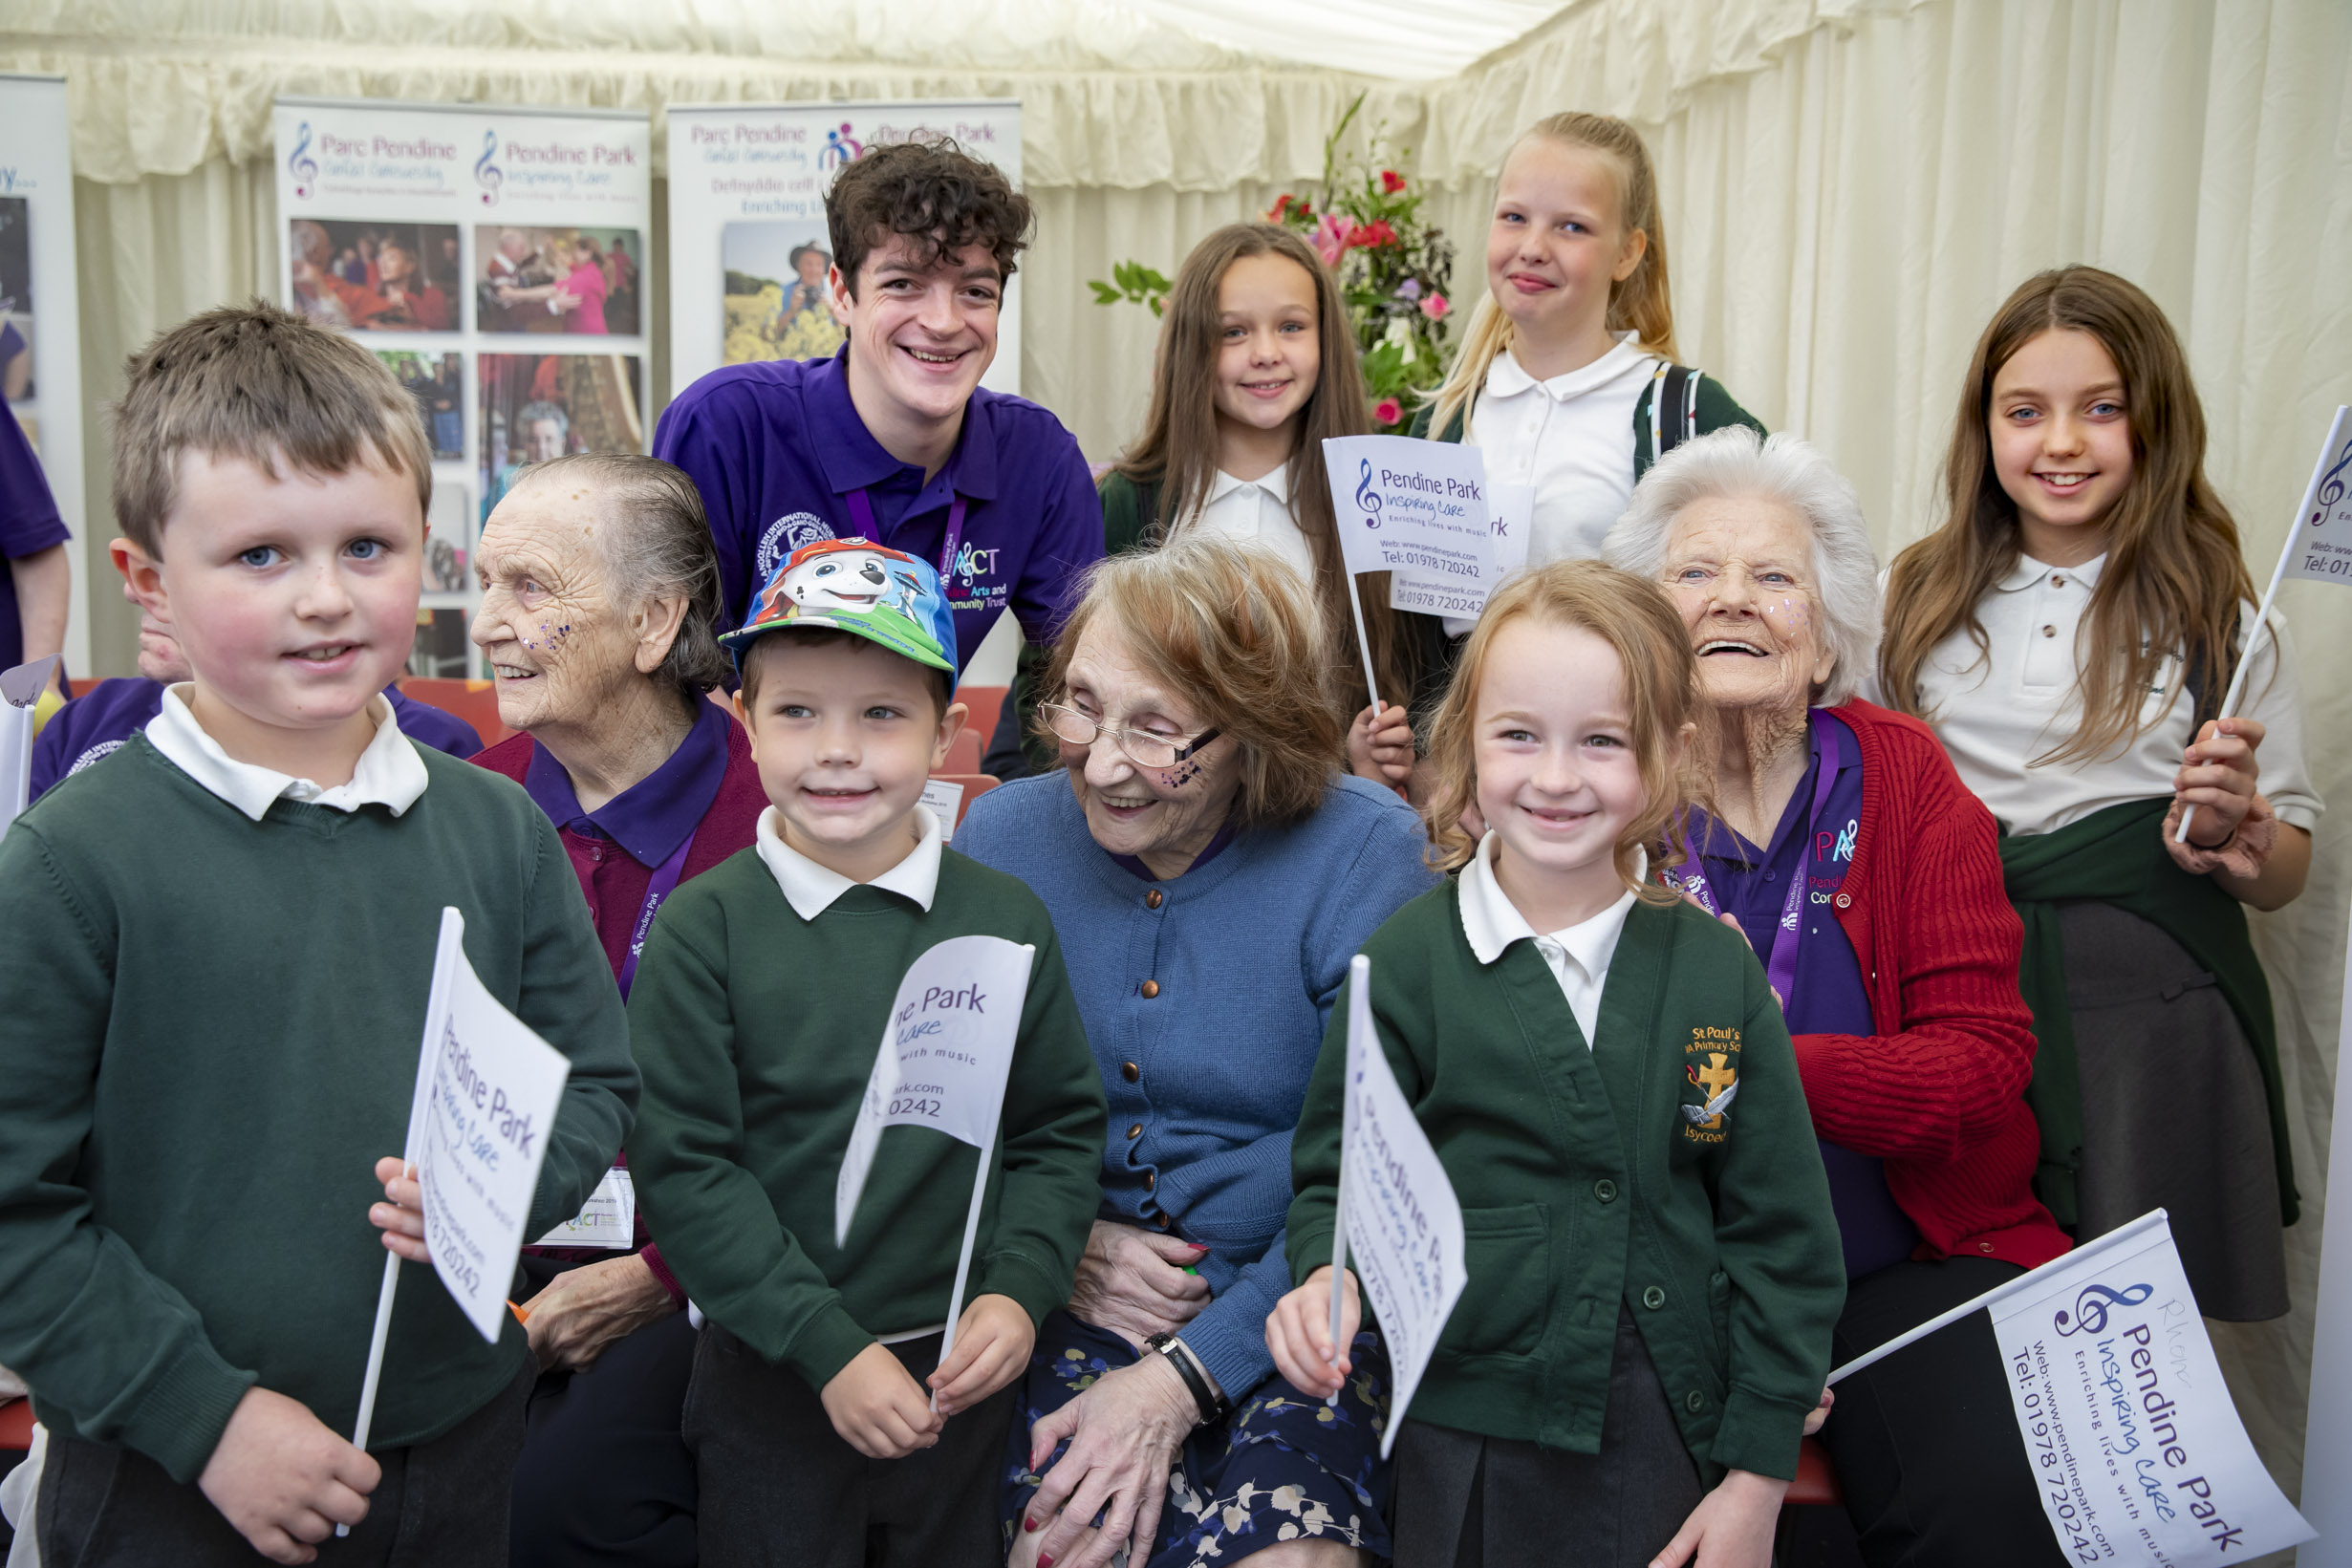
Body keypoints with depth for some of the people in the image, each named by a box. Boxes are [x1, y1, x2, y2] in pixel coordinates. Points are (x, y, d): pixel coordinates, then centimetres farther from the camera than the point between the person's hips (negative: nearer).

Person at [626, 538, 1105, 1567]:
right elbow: (684, 1168, -11)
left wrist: (1018, 1290, -10)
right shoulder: (703, 929, -10)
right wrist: (829, 1347, -15)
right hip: (771, 1383, -2)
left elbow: (1061, 1129, 5)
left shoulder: (1006, 920, -2)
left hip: (961, 1373, 2)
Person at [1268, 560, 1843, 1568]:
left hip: (1675, 1444, 2)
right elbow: (1337, 1176, 2)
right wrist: (1329, 1277, -19)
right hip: (1467, 1449, -1)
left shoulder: (1716, 968, -2)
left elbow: (1783, 1237, 1)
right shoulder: (1409, 961, -6)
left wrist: (1760, 1476, 0)